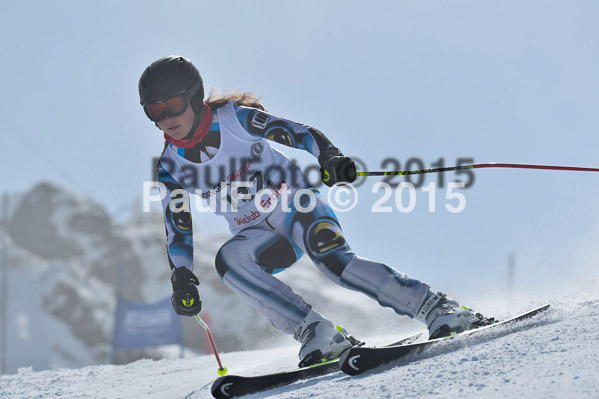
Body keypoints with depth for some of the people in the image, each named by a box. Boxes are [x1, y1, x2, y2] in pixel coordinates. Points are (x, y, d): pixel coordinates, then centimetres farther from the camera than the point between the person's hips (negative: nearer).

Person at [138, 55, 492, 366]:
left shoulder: (234, 119, -13)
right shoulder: (171, 167, -2)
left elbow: (299, 134, -13)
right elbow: (179, 230, 6)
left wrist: (331, 159, -32)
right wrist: (182, 278, -8)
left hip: (296, 203, -4)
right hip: (260, 237, 4)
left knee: (331, 256, -33)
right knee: (228, 258, -29)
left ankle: (436, 308, -31)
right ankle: (317, 332, -33)